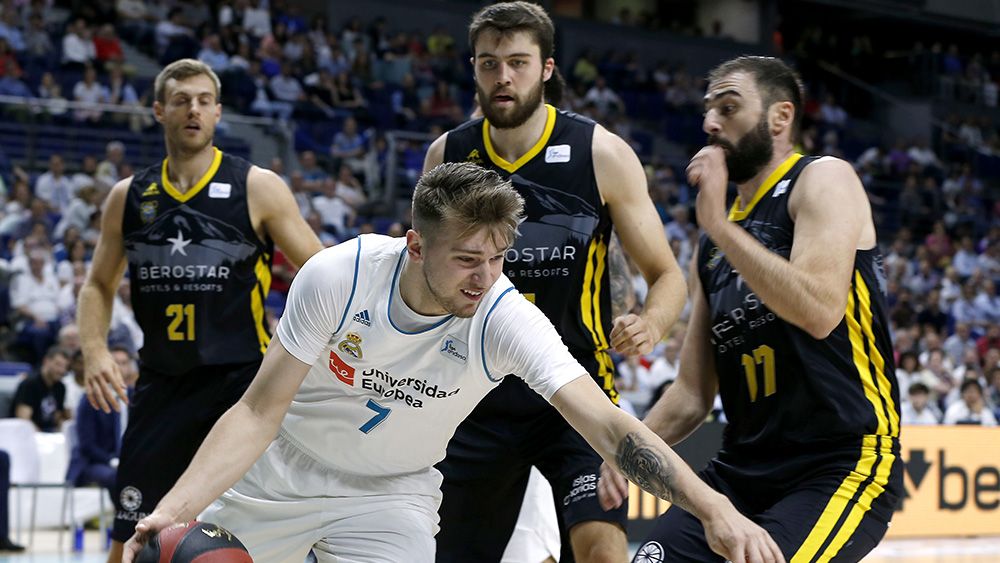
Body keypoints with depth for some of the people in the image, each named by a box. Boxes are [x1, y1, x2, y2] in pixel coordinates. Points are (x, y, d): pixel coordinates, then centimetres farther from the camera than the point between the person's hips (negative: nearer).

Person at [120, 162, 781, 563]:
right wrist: (174, 509, -31)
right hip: (279, 480, 1)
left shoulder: (506, 319, -26)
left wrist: (713, 507, -48)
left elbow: (608, 425, -33)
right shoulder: (338, 275, -25)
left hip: (390, 497, -1)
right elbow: (261, 411, -19)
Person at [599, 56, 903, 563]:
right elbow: (694, 392, 18)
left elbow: (820, 310, -23)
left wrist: (718, 224, -17)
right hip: (742, 470, 7)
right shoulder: (712, 248, 16)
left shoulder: (824, 180, -4)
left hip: (843, 464, -7)